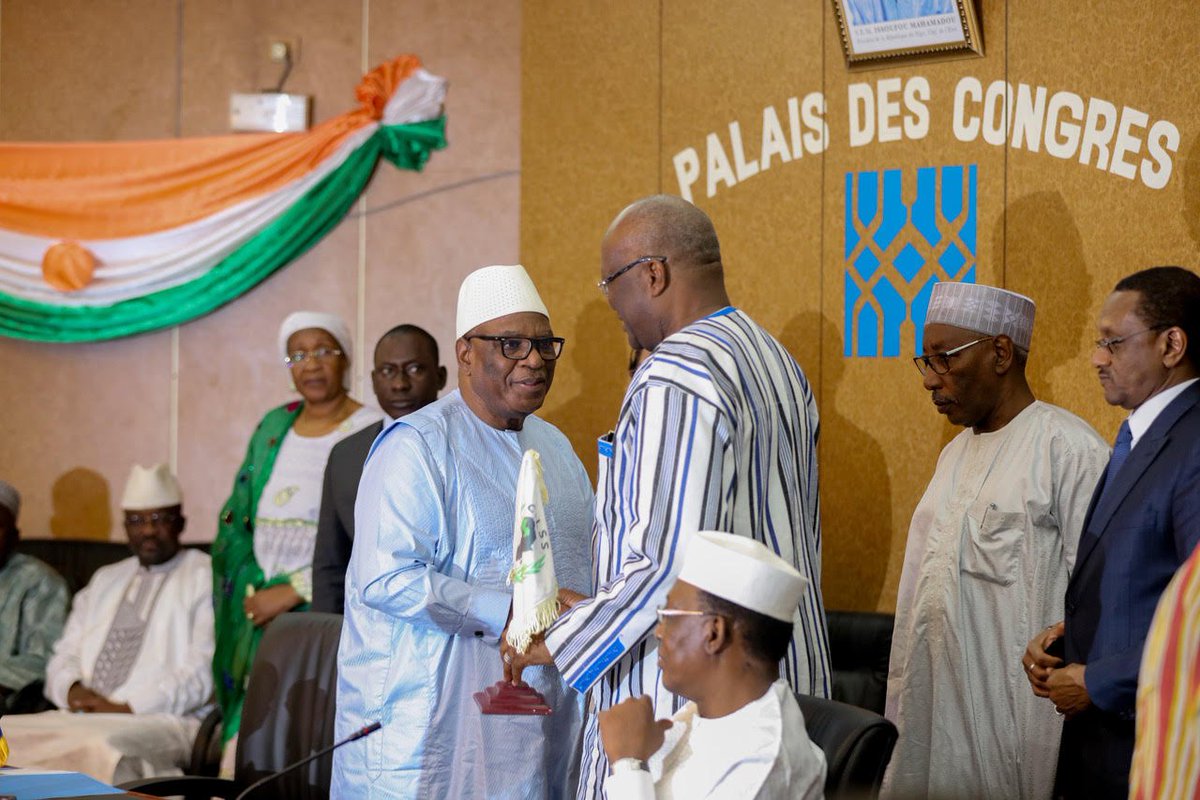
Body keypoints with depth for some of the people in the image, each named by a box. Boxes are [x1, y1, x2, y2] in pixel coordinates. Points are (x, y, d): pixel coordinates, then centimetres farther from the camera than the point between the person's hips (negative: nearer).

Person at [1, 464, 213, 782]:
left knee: (102, 747, -39)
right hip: (85, 718, 6)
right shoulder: (105, 580, 26)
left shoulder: (206, 577, 5)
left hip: (166, 721, -6)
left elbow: (203, 672, -7)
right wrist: (73, 690, -2)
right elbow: (64, 657, 22)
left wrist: (128, 707, -15)